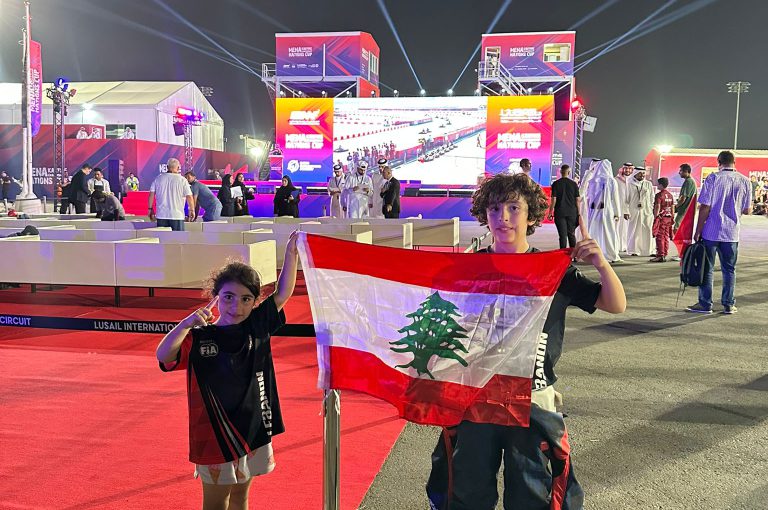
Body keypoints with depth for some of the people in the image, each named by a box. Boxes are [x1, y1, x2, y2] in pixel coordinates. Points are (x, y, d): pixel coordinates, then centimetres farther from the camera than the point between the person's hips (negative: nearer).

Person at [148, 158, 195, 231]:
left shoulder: (158, 178, 5)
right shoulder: (182, 180, -4)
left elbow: (151, 194, 4)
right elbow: (189, 197, -7)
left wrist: (150, 209, 13)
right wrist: (192, 210, 4)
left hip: (161, 215, 3)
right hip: (177, 215, -3)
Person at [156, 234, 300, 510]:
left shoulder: (257, 326, -1)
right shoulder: (199, 338, -13)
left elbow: (283, 293, -2)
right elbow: (163, 356, -27)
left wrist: (291, 254, -13)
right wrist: (186, 323, -40)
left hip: (255, 427, 4)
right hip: (216, 433, -4)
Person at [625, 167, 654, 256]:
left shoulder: (648, 184, 10)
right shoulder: (630, 184, 3)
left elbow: (652, 198, 12)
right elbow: (627, 198, 3)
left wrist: (651, 209, 5)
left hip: (646, 211, 2)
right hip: (634, 211, -2)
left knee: (647, 231, 0)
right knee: (634, 230, -1)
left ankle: (647, 249, 6)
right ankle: (634, 250, 4)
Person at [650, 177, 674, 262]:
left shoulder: (659, 195, -12)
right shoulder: (670, 195, 11)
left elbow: (657, 207, -16)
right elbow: (672, 208, 13)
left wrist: (655, 218, -13)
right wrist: (671, 218, 19)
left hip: (661, 218, -7)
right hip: (668, 218, 7)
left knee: (660, 237, -4)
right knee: (666, 237, 9)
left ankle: (660, 255, -5)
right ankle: (664, 255, 13)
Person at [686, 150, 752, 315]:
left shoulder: (713, 178, -8)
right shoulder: (744, 181, 2)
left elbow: (705, 208, -10)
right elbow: (747, 210, 7)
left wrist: (697, 231, -4)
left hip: (711, 232, -3)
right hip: (731, 233, 3)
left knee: (707, 269, 5)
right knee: (729, 269, 12)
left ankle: (705, 304, 8)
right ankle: (728, 305, 16)